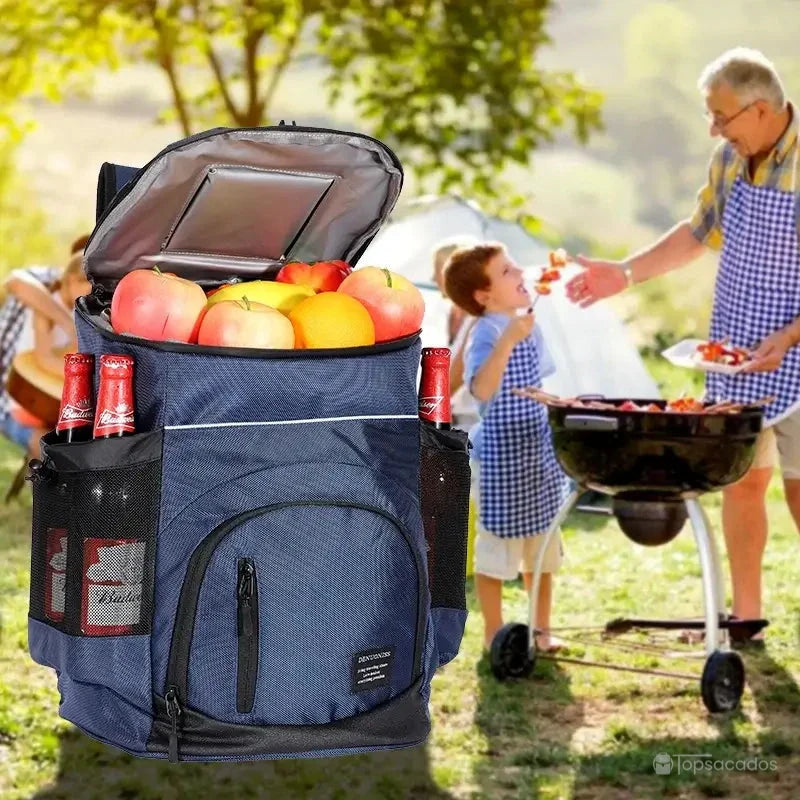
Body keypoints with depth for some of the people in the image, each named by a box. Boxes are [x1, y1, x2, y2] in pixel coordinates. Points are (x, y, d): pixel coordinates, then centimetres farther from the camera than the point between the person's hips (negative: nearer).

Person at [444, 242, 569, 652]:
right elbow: (482, 390, -38)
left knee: (543, 547, 16)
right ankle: (494, 635, 15)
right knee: (497, 548, 4)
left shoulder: (528, 326, 6)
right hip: (502, 456, -8)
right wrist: (507, 340, -45)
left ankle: (541, 629, 29)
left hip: (538, 451, 8)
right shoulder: (486, 334, -20)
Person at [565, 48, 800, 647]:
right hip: (734, 353, 7)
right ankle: (745, 618, 19)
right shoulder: (730, 159, 3)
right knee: (740, 481, 10)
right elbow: (698, 234, 18)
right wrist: (624, 274, 9)